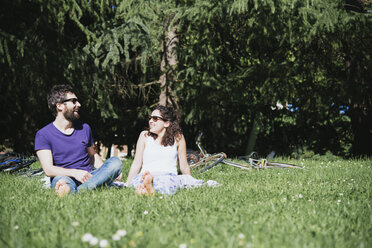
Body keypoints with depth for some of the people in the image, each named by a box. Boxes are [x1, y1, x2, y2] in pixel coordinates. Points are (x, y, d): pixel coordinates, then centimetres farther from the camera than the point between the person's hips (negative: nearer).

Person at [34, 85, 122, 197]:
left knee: (115, 162, -23)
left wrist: (109, 172, 6)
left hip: (88, 176, 4)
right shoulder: (43, 135, 0)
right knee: (60, 179, -38)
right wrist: (74, 173, -28)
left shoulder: (84, 128, 17)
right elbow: (48, 169, -10)